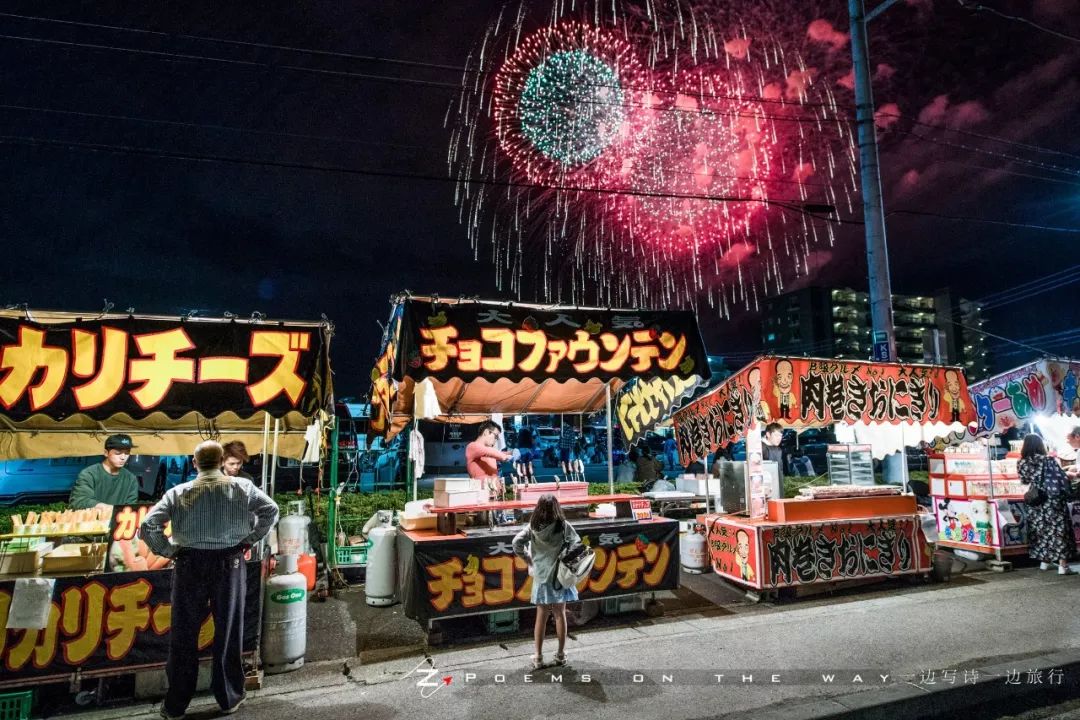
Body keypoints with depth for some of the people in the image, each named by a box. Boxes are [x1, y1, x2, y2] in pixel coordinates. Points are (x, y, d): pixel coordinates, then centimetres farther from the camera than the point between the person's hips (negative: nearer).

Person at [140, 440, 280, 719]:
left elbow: (148, 526, -8)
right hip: (229, 563, 0)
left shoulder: (179, 492, -1)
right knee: (228, 632, 12)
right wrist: (249, 539, -2)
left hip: (190, 564, 1)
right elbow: (271, 510, -12)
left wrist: (168, 551, 2)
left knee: (184, 635, 13)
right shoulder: (241, 487, -3)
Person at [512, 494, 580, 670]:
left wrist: (528, 558, 0)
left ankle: (538, 658, 14)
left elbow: (517, 543, -13)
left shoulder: (533, 527, -7)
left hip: (540, 575, 1)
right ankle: (561, 655, 22)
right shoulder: (563, 526, -11)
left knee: (541, 616, 10)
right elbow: (577, 545, -11)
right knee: (560, 614, 12)